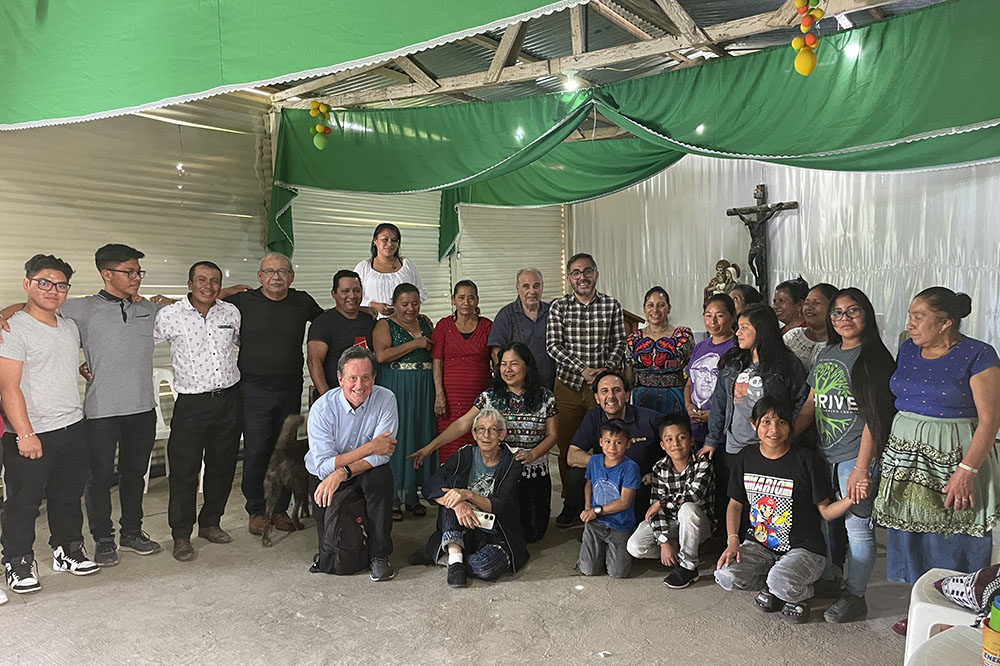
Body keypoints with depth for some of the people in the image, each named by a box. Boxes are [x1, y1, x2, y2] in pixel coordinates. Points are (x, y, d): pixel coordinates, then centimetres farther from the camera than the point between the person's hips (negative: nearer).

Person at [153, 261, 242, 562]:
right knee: (184, 469, 0)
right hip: (191, 402, -4)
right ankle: (181, 535, 15)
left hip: (229, 399, 4)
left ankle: (210, 523, 31)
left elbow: (243, 342, 22)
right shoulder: (170, 315, -7)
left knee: (223, 466, 13)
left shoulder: (231, 312, 5)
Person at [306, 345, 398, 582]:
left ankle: (379, 555, -17)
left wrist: (343, 472, -33)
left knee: (381, 476, -32)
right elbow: (323, 465, -23)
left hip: (366, 474, 0)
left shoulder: (385, 399, -14)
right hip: (325, 478, 0)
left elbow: (382, 454, -20)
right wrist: (369, 448, -27)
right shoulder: (322, 408, -17)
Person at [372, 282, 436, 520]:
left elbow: (435, 354, 24)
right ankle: (393, 498, 8)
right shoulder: (384, 326, -2)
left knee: (420, 436, 7)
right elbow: (381, 355, -18)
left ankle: (412, 495, 18)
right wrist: (415, 343, -16)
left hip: (423, 391, 5)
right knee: (396, 438, -2)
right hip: (395, 391, -5)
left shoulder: (425, 323, 13)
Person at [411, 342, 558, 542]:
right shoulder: (490, 396, 0)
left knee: (531, 533, -2)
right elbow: (462, 424, -4)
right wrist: (430, 447, -12)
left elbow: (552, 434, 3)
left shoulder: (545, 398, -1)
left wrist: (532, 454, -17)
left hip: (535, 473, 0)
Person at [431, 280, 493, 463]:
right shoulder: (444, 325, 6)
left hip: (480, 393, 1)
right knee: (451, 447, -4)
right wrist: (439, 395, -7)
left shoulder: (487, 326, 9)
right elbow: (437, 363, 1)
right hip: (451, 394, -1)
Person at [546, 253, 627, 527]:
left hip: (602, 386, 0)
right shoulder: (559, 307, 3)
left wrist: (607, 369, -13)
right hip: (568, 384, 1)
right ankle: (571, 502, 21)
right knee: (567, 447, 6)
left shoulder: (612, 306, 4)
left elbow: (619, 344, 5)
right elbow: (553, 345, -4)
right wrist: (582, 370, -14)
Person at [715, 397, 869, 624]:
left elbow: (825, 511, -7)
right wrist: (733, 541, -4)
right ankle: (771, 586, 10)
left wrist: (851, 499, -27)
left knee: (781, 583, -34)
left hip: (804, 548, -3)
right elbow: (735, 504, 9)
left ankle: (801, 594, 6)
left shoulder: (806, 459, -11)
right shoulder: (746, 458, 0)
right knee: (726, 576, -23)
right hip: (759, 544, 4)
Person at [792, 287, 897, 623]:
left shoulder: (874, 357, -11)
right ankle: (824, 579, 35)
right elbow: (810, 406, 15)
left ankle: (855, 596, 18)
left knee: (857, 525, 2)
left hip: (857, 456, -7)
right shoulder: (825, 354, 10)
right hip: (824, 454, 7)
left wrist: (861, 468, -20)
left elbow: (875, 417, -17)